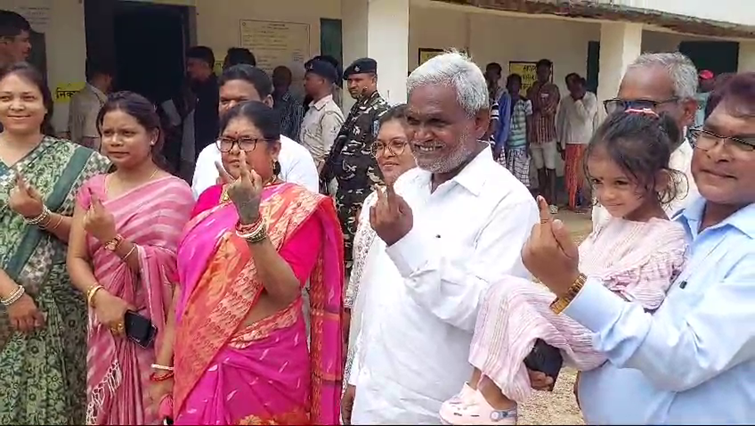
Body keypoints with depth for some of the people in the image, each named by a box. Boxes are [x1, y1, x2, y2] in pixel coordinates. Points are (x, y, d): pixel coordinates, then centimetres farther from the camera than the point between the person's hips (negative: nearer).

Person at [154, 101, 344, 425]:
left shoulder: (299, 207, -9)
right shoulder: (209, 199, 7)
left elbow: (285, 292, -20)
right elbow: (185, 282, 9)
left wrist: (250, 216, -28)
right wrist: (163, 365, 7)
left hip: (265, 367, -4)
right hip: (198, 365, 5)